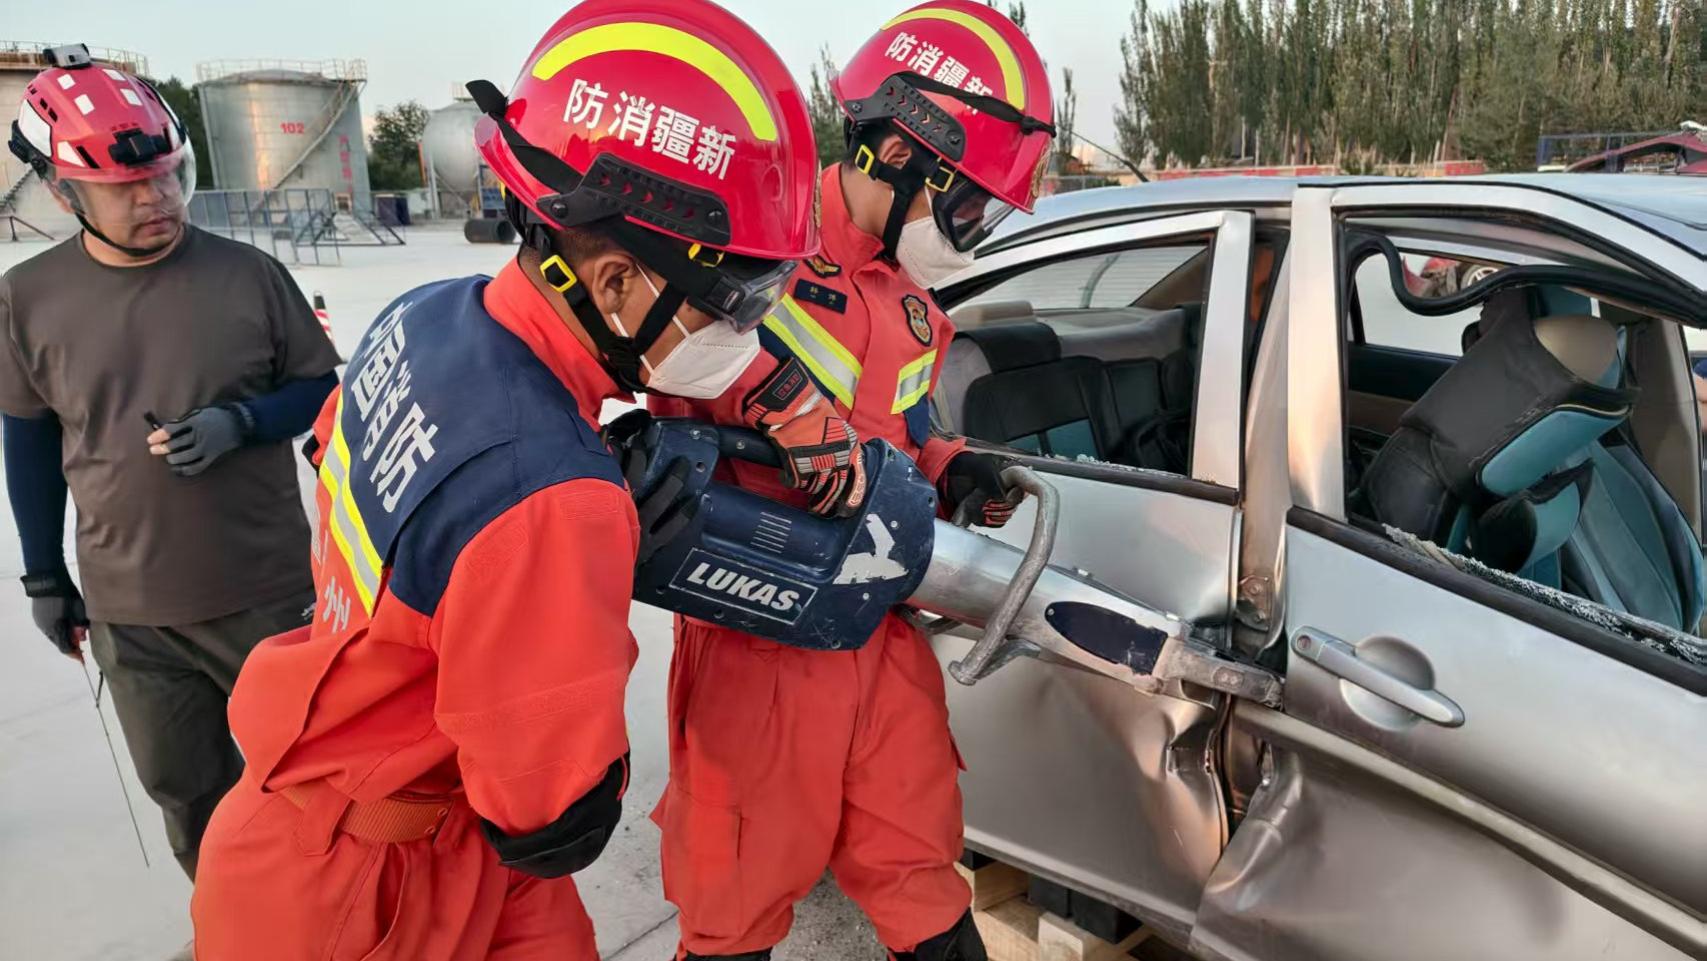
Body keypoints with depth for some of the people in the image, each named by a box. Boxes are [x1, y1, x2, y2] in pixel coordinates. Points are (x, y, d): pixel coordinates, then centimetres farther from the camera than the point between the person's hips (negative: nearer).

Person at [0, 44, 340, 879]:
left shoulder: (249, 276, -9)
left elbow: (323, 390, 0)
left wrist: (238, 423, -20)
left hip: (269, 597, -1)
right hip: (129, 613, 2)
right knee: (188, 793, 16)